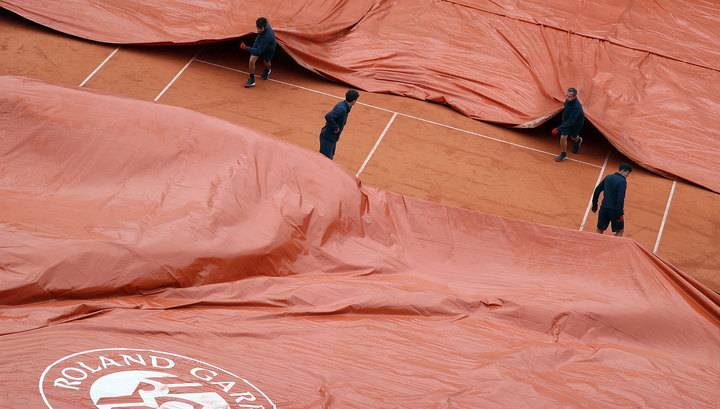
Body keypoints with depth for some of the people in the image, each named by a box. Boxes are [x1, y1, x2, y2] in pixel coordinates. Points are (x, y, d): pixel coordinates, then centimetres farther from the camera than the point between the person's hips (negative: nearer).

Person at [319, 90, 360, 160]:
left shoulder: (343, 105, 4)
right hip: (327, 137, -10)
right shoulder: (342, 109, -27)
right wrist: (335, 127, -26)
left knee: (331, 155, 23)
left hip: (332, 137, 10)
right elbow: (328, 116, -38)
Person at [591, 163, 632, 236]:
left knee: (600, 230, 14)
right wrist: (620, 213, -20)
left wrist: (594, 205, 19)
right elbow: (621, 198, -23)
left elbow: (597, 191, 11)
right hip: (614, 210, -6)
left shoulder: (608, 177, 7)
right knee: (619, 230, 11)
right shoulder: (622, 181, -14)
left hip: (604, 208, 6)